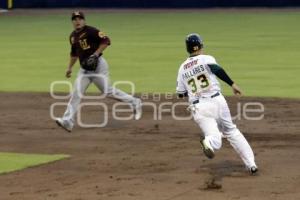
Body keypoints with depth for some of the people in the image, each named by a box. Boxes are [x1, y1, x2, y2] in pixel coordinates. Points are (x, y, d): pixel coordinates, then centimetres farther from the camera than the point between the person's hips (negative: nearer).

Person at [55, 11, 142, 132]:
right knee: (76, 93, -5)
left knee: (108, 91, -4)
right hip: (84, 68, 7)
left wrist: (95, 54, -23)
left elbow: (106, 41, -17)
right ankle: (68, 121, -11)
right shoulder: (73, 36, 14)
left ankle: (134, 103, 14)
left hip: (98, 65, -7)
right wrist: (70, 68, 22)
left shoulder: (91, 31, -11)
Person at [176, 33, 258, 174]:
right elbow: (216, 69, -21)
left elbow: (180, 94, 16)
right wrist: (232, 84, -23)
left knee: (215, 137, -9)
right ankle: (250, 164, 8)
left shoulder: (182, 68, 13)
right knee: (231, 131, 16)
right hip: (216, 101, -1)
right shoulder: (206, 59, 2)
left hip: (198, 108, 1)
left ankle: (208, 143, -48)